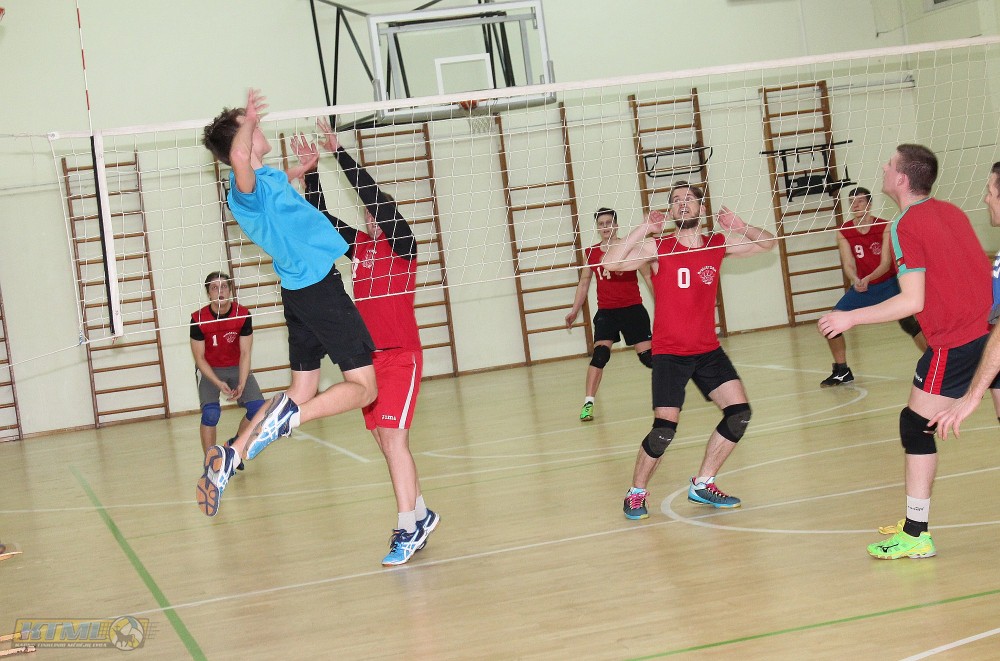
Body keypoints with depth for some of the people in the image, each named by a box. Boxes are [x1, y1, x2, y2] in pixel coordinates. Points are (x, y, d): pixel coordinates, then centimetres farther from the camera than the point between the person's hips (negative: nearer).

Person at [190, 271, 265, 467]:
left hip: (237, 367, 2)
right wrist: (218, 383, -26)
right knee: (210, 412, -25)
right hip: (209, 370, -2)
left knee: (258, 407, -15)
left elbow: (245, 353, -13)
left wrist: (241, 385, -25)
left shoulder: (243, 315, -16)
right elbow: (199, 358, -13)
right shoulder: (199, 319, -19)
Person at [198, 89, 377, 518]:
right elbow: (238, 156, -43)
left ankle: (229, 457, 5)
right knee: (363, 387, -7)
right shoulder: (249, 186, -17)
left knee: (303, 393, 12)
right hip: (320, 286, -9)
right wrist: (248, 122, -30)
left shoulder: (269, 177, 12)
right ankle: (290, 415, -23)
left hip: (301, 289, 9)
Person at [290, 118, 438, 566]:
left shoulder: (402, 243, -5)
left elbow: (373, 194, -15)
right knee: (388, 444, 9)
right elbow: (323, 213, 10)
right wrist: (311, 171, -1)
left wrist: (338, 152, -15)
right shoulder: (357, 244, 12)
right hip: (368, 357, 7)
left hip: (400, 355, -7)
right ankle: (420, 513, 21)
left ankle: (408, 528, -11)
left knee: (393, 438, -14)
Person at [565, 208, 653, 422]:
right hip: (606, 312, 2)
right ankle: (588, 404, -13)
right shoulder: (591, 252, 5)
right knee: (600, 354, -15)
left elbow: (648, 277, 1)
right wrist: (575, 310, 16)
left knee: (647, 355, -1)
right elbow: (584, 282, 17)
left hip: (632, 309, -2)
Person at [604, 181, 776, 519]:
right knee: (664, 429, -15)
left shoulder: (718, 244, 3)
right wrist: (643, 229, -25)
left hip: (708, 350, 5)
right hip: (669, 353, -5)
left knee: (739, 412, -5)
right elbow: (611, 263, -20)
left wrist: (738, 225, -9)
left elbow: (768, 243, 10)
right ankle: (636, 493, 8)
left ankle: (702, 485, 12)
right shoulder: (657, 248, -8)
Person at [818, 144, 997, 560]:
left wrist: (851, 318, -9)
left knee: (916, 425, 2)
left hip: (956, 340, -8)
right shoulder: (951, 211, 12)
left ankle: (916, 535, 5)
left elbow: (913, 301, -15)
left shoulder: (906, 225, -10)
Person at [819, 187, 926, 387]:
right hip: (861, 285, 3)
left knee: (909, 322, -21)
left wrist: (868, 278, -39)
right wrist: (855, 280, -36)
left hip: (887, 283, -3)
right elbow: (848, 264, -13)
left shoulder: (885, 228, -15)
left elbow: (886, 264, -20)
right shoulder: (844, 233, -8)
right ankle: (841, 372, 10)